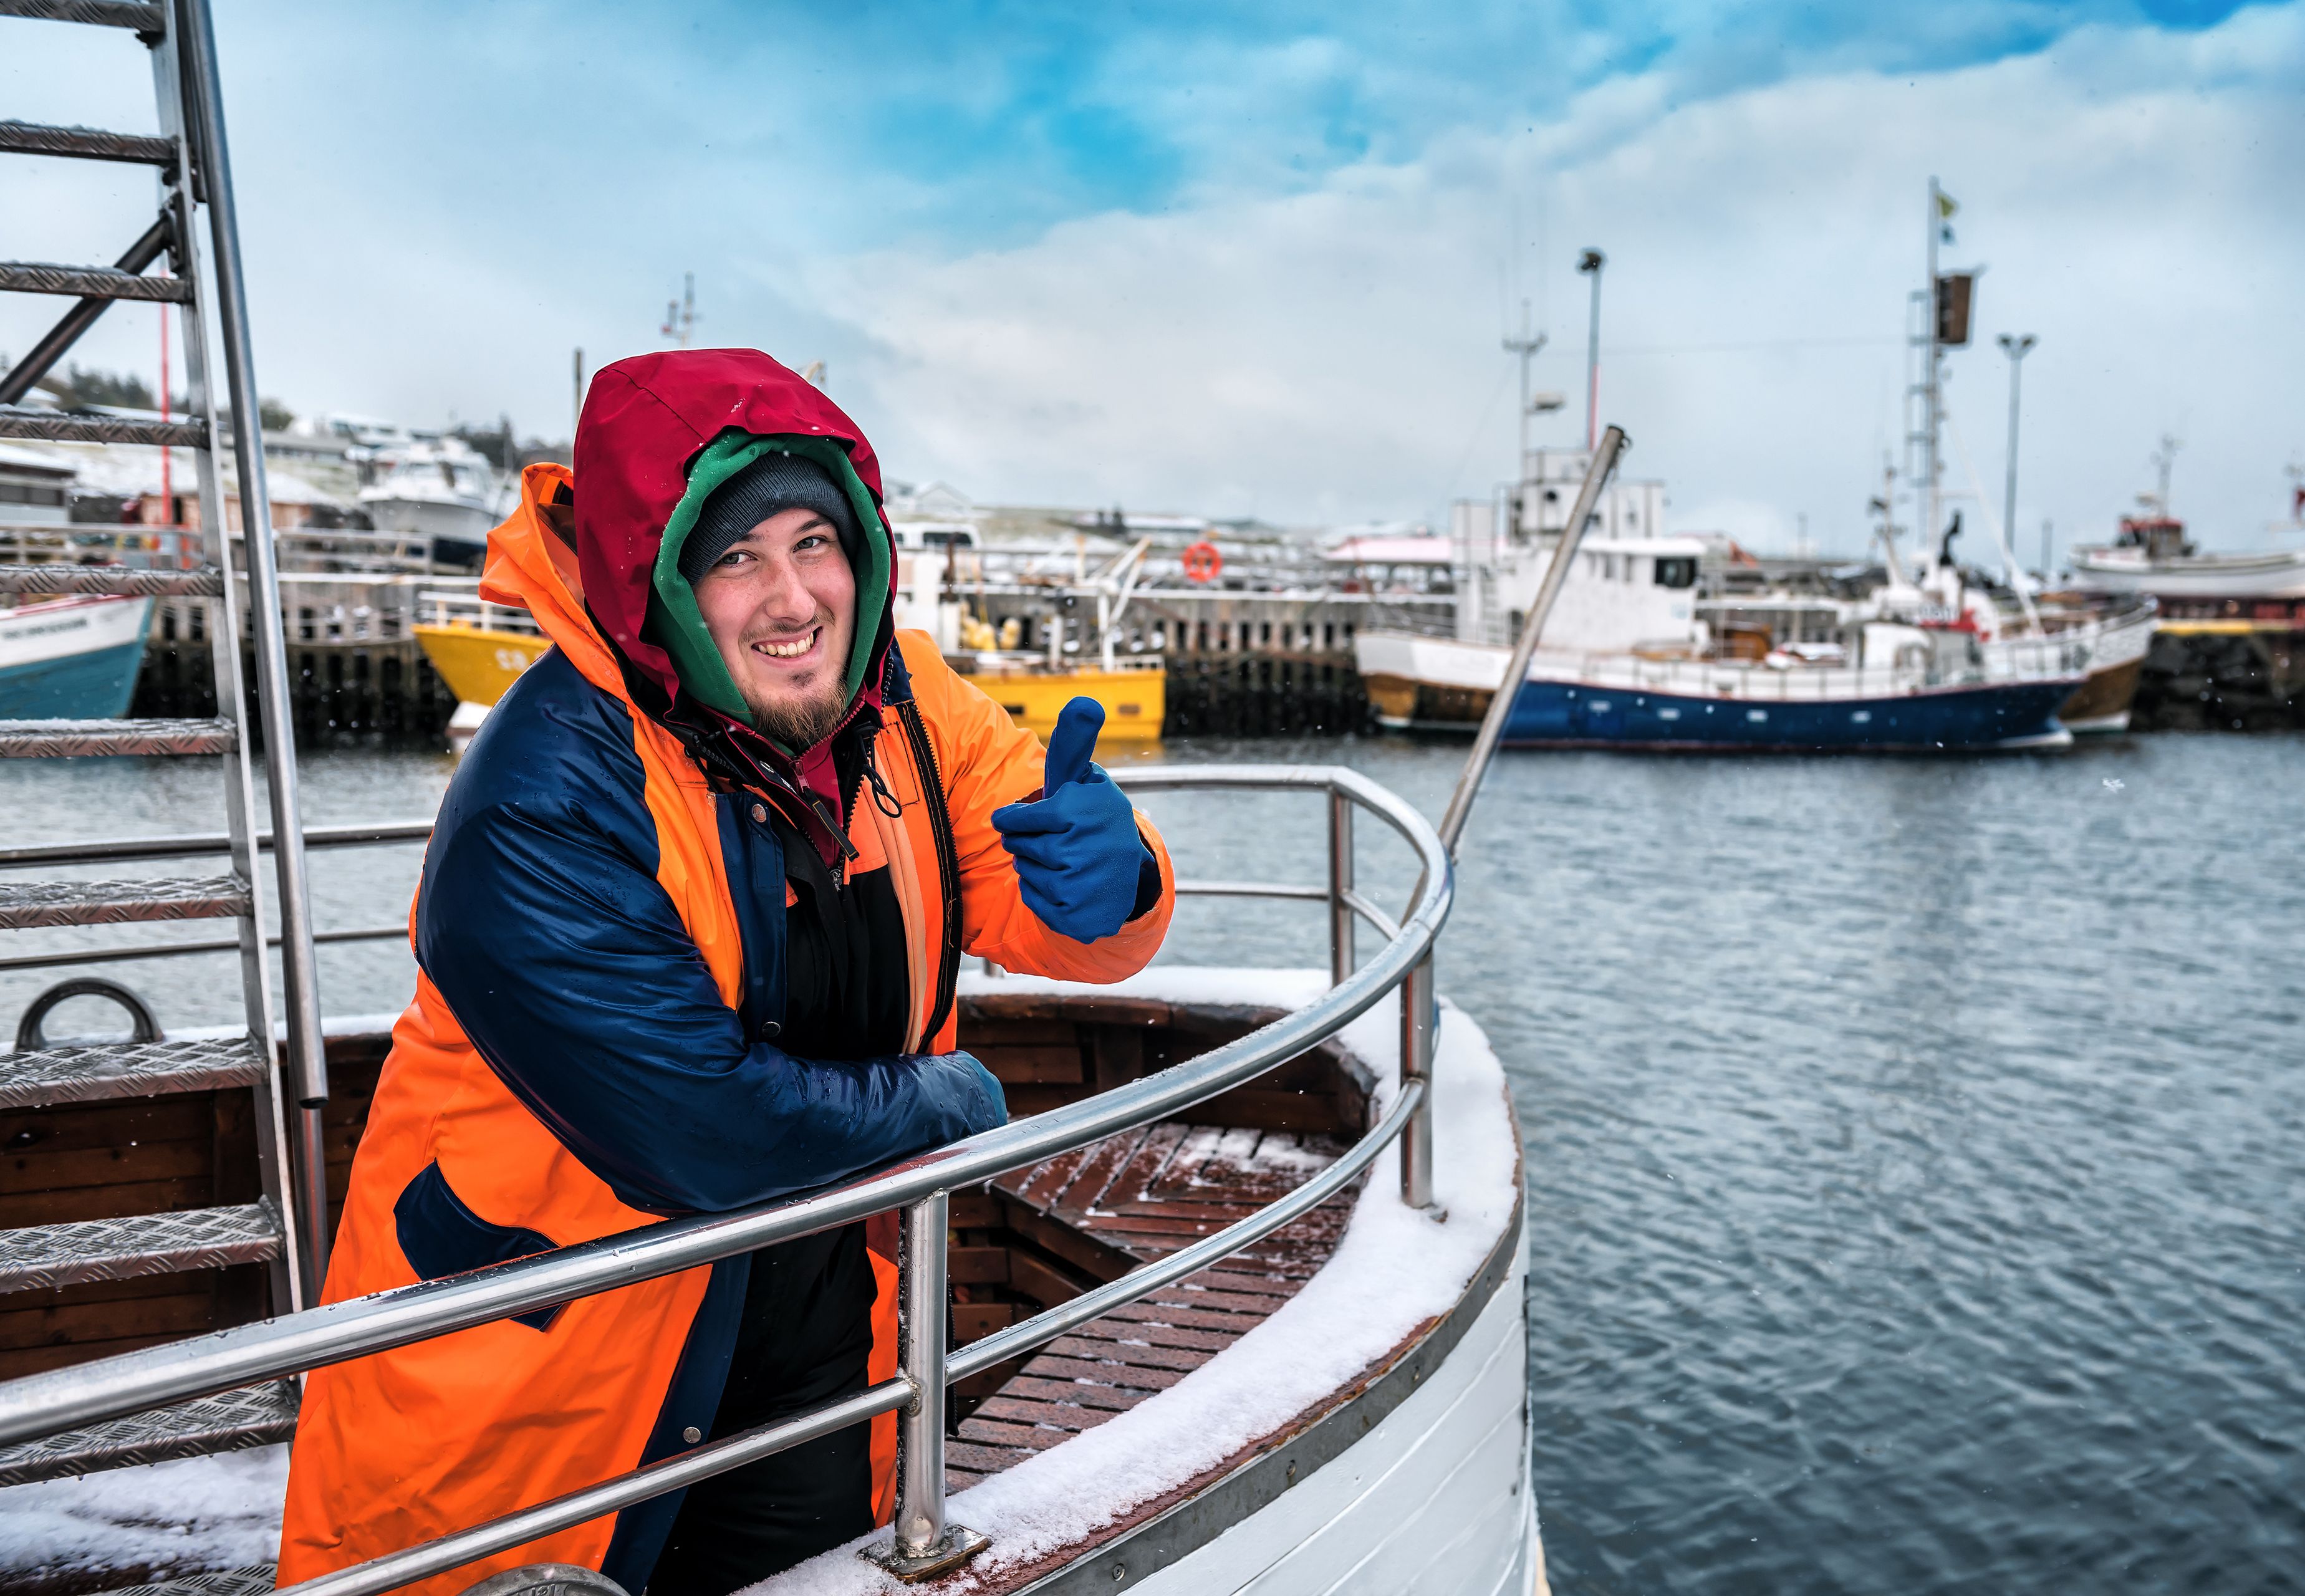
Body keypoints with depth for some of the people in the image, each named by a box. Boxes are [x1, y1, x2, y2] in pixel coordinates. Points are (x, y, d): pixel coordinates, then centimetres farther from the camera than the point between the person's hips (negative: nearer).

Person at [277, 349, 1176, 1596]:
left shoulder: (900, 705, -10)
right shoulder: (544, 810, -29)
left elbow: (1031, 914, -5)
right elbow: (699, 1133, -30)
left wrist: (1099, 880, -29)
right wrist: (928, 1104, -15)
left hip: (812, 1310, 6)